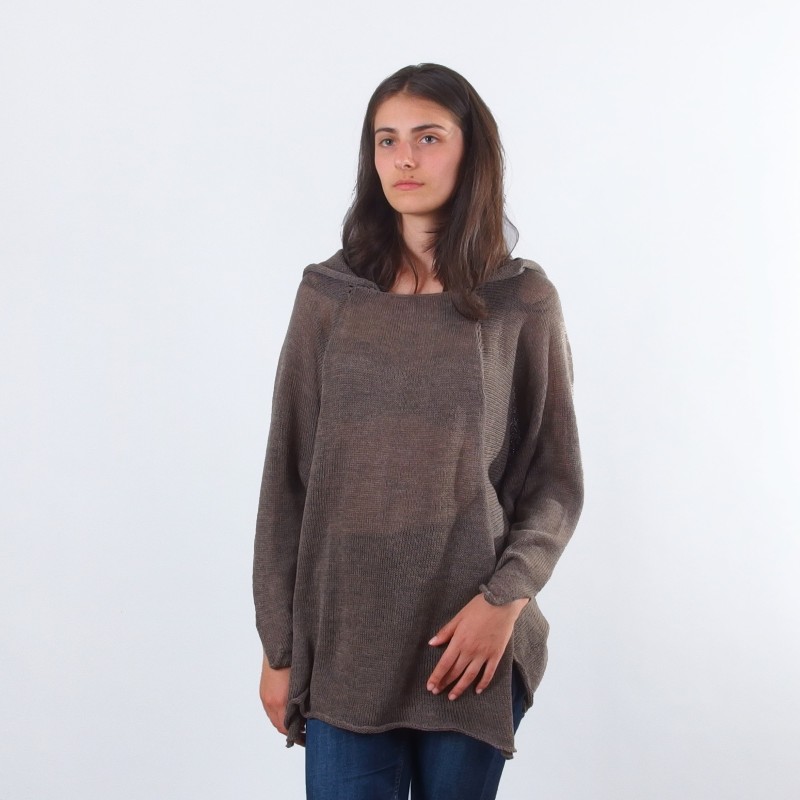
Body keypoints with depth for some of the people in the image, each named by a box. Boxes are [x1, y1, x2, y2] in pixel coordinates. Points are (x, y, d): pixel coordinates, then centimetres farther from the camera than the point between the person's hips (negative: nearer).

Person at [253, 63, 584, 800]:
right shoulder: (328, 295, 3)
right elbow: (286, 475, 3)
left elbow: (557, 482, 2)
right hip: (344, 637, 1)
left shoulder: (524, 300, 0)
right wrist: (278, 644, 2)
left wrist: (505, 599, -13)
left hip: (472, 637, 0)